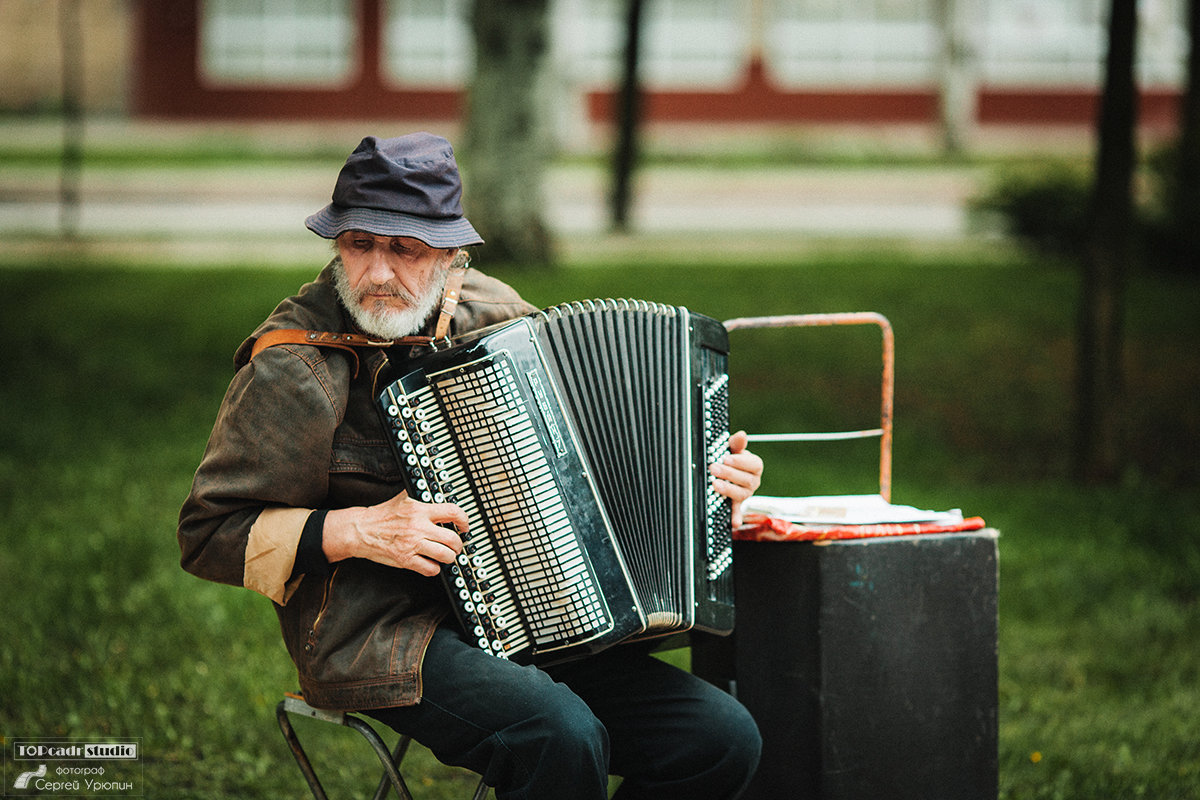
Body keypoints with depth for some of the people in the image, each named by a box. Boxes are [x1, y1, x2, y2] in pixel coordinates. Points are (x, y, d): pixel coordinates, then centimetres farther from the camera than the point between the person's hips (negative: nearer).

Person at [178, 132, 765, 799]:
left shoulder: (487, 310, 8)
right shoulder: (293, 367, -10)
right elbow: (207, 533, -7)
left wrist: (702, 470, 8)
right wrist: (357, 532, -17)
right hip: (380, 642, -6)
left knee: (724, 740, -9)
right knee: (563, 737, -34)